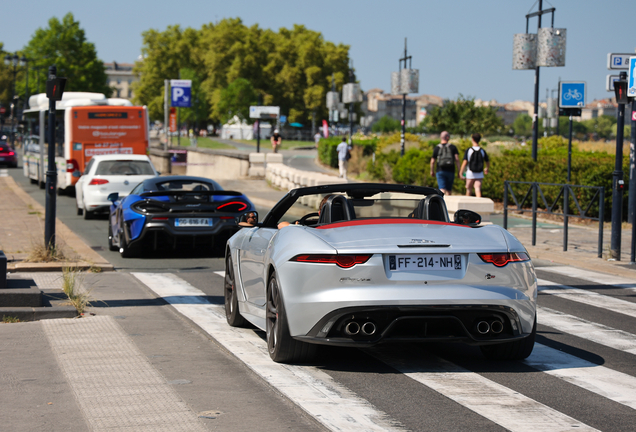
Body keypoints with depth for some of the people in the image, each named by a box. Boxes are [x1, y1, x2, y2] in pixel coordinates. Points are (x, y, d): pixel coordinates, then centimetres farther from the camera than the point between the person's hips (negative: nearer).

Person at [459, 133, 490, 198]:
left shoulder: (468, 151, -8)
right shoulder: (482, 151, 1)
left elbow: (464, 162, -14)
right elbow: (488, 163, 10)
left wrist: (460, 172, -10)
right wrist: (487, 169, 31)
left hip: (470, 174, -2)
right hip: (479, 175, 2)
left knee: (468, 190, 14)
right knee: (478, 190, -6)